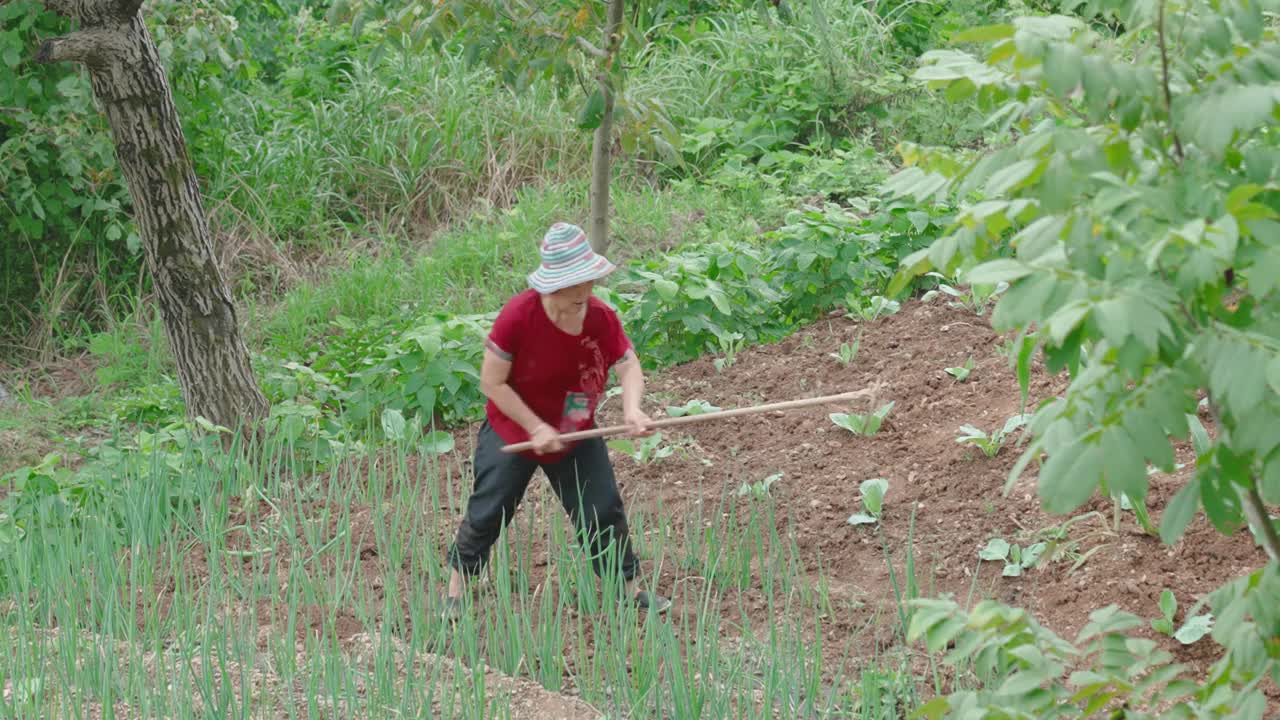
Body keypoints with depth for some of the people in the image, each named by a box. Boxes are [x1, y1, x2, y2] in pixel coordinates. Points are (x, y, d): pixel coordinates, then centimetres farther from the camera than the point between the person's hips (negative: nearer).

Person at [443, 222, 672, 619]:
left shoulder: (602, 318, -16)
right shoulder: (518, 315, -28)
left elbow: (629, 366, -13)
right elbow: (492, 382, -23)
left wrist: (632, 408, -36)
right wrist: (535, 428, -25)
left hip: (575, 437, 3)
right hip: (512, 433, -3)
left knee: (603, 511, 7)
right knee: (486, 515, 6)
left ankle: (629, 587, 23)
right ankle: (456, 586, 25)